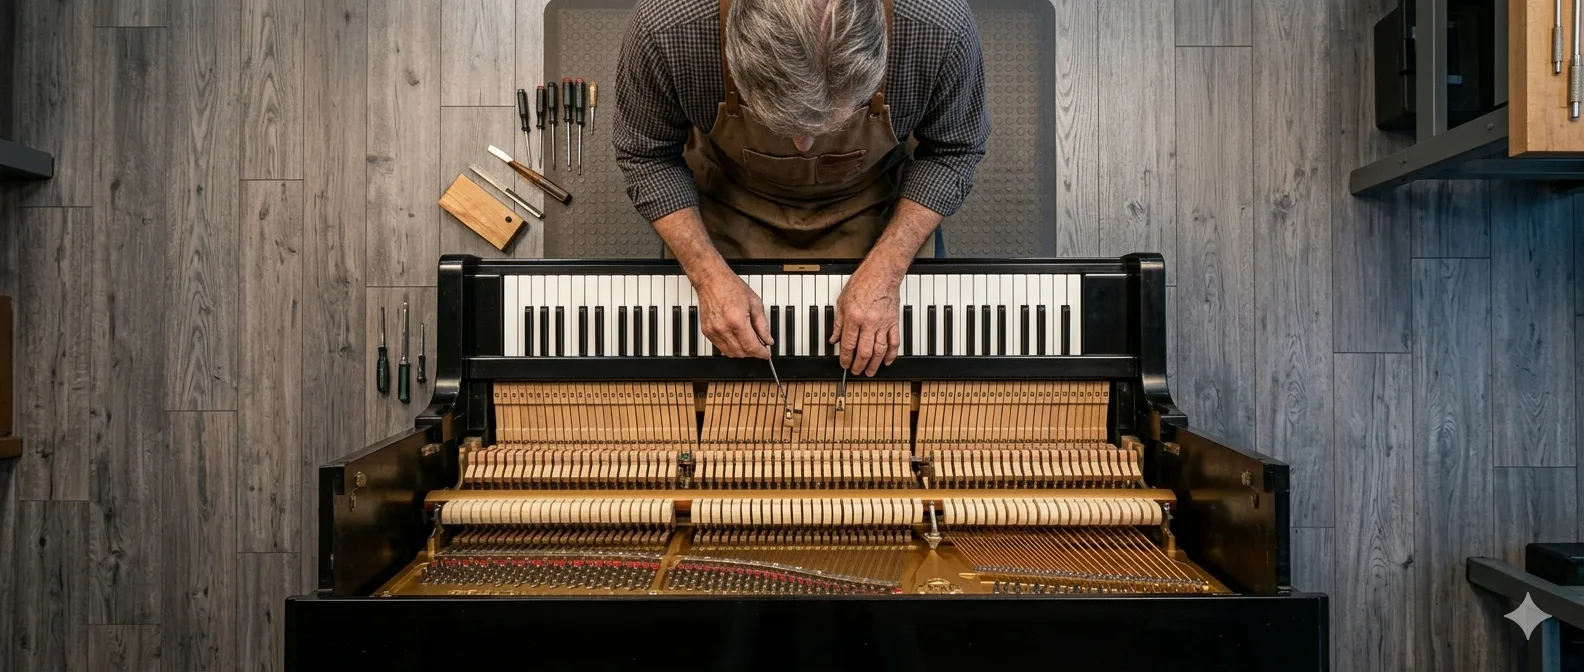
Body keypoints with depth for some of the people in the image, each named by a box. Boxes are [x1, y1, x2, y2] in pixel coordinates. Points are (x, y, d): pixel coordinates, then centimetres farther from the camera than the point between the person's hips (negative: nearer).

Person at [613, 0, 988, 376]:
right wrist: (707, 273, -28)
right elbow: (647, 155, -15)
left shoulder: (939, 30, -35)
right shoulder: (666, 31, -36)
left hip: (868, 206, 0)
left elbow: (953, 149, -14)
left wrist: (885, 270, -25)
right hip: (731, 202, 0)